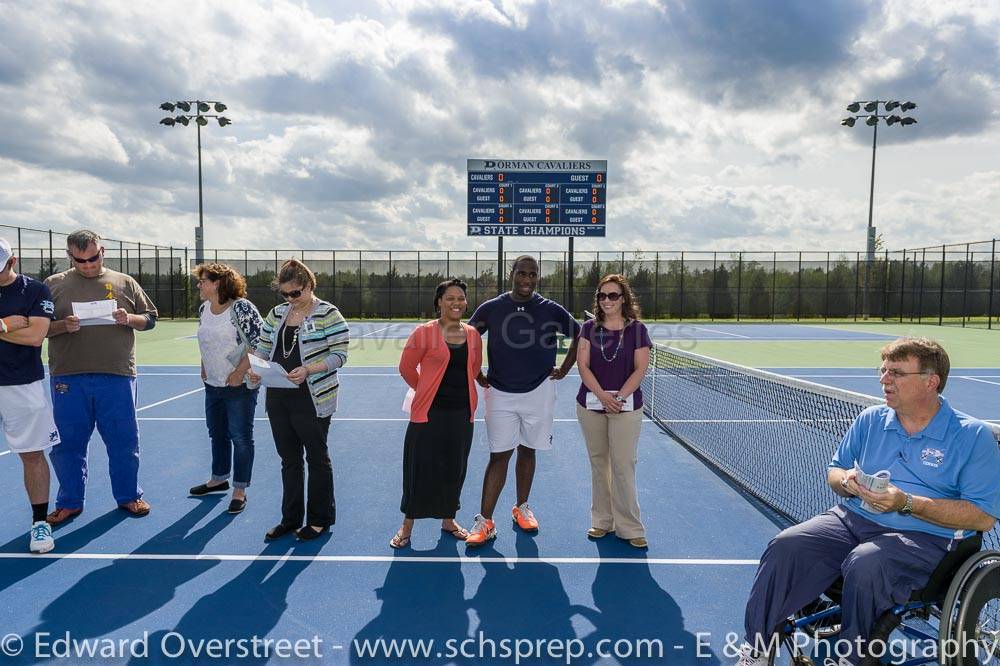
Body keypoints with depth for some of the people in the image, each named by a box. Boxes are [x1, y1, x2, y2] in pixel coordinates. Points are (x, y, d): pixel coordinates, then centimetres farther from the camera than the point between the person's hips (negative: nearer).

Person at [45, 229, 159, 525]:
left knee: (124, 440, 6)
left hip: (117, 375, 0)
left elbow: (150, 319, 10)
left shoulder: (125, 283, 8)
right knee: (68, 443, 8)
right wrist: (64, 326, -13)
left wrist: (129, 319, -10)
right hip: (68, 377, 1)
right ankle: (69, 502, 25)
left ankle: (129, 496, 23)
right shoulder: (54, 284, 7)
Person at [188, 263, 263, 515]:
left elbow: (258, 343, -18)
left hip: (239, 385, -8)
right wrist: (204, 368, 13)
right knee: (217, 434, 20)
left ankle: (239, 491, 11)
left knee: (240, 437, 0)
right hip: (213, 385, 8)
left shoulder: (242, 308, -16)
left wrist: (239, 372, -20)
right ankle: (219, 479, 38)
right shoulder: (204, 309, 8)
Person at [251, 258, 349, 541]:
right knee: (289, 460, 15)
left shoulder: (328, 314, -9)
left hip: (312, 400, -6)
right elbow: (263, 349, 15)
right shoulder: (276, 314, 10)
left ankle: (320, 519, 22)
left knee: (317, 459, 8)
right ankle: (290, 519, 28)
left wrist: (308, 370, -24)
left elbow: (339, 355, -12)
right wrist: (255, 368, -5)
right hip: (278, 399, 6)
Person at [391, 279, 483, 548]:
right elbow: (406, 367, -3)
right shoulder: (424, 332, -10)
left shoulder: (473, 334, 4)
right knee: (421, 467, 3)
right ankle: (407, 525, 20)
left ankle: (448, 519, 33)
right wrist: (427, 390, 7)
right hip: (429, 412, -4)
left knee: (454, 468, 14)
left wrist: (459, 391, 13)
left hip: (462, 412, 4)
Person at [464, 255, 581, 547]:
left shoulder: (552, 310, -4)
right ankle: (485, 522, 4)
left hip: (538, 392, 1)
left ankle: (522, 509, 30)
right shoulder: (490, 309, -4)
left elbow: (579, 336, 10)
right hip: (500, 393, -1)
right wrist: (478, 375, 4)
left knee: (527, 452, 13)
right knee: (499, 456, -2)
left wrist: (564, 370, 7)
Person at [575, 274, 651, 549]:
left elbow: (640, 368, -4)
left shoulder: (637, 329, 0)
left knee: (623, 465, -4)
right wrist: (602, 395, -15)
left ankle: (629, 528, 7)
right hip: (591, 403, 3)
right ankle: (602, 521, 23)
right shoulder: (589, 328, 5)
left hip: (626, 406, -2)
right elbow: (583, 365, -2)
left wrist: (619, 396, -16)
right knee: (598, 462, 10)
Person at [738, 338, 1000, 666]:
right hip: (852, 518, 5)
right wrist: (847, 481, -5)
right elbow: (834, 471, 21)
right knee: (785, 546, -21)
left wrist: (907, 503, -17)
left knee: (864, 564, -37)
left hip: (924, 536, -4)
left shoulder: (973, 435, -1)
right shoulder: (871, 419, 13)